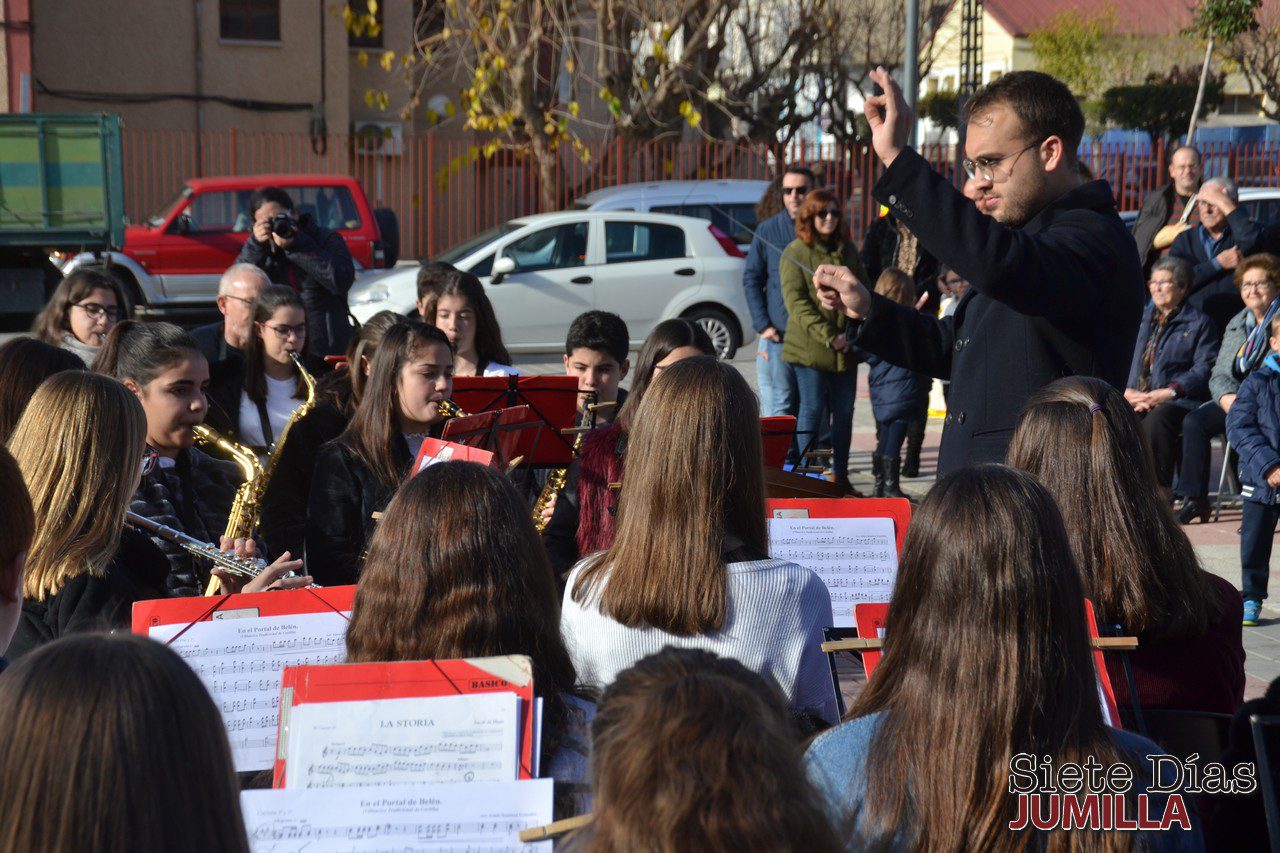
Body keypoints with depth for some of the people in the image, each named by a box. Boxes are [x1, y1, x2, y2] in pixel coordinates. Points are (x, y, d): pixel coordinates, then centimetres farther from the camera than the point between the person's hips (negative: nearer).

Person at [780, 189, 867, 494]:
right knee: (813, 412, -4)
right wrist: (829, 336, -19)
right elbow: (796, 302, -11)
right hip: (810, 349, -5)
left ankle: (839, 476, 16)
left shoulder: (847, 250, 13)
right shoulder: (796, 252, -4)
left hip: (846, 348, 5)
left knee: (843, 413, 8)